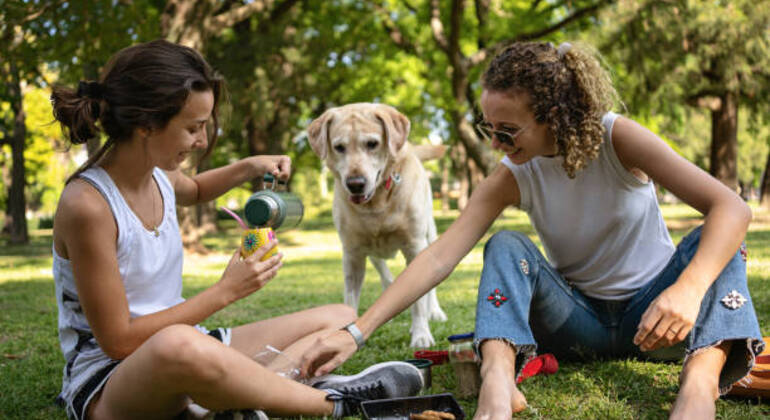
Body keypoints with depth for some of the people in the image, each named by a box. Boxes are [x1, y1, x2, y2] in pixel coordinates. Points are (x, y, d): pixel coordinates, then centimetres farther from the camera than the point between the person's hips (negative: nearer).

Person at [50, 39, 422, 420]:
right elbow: (119, 341, -20)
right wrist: (226, 290, -17)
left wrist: (249, 167, 12)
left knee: (340, 319, 4)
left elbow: (192, 191, 31)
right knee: (179, 346, -45)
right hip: (105, 382, -9)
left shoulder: (157, 174, 3)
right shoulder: (87, 204, -22)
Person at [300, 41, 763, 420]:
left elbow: (732, 208, -26)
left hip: (650, 314, -1)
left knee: (715, 240, -28)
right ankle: (498, 382, -46)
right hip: (581, 319, 2)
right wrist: (356, 332, -28)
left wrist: (687, 289, -45)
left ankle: (700, 383, -50)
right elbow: (439, 256, -18)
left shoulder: (616, 137, -18)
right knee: (507, 246, -22)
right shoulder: (513, 177, -9)